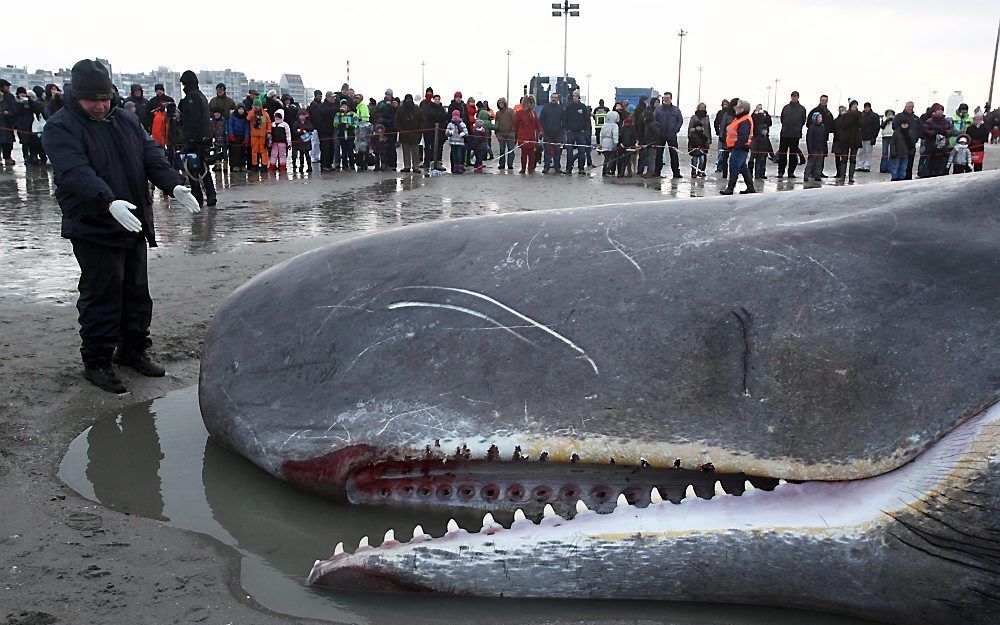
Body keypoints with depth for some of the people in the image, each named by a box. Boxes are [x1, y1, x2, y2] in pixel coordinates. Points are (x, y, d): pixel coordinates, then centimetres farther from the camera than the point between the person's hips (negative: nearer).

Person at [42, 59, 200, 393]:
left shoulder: (126, 120, 11)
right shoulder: (60, 128, -9)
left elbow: (152, 156, 5)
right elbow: (76, 173, -24)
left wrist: (174, 185, -14)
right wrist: (109, 202, -40)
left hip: (133, 225, 7)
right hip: (93, 230, -6)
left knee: (137, 291, 14)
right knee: (102, 296, -2)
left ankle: (133, 349, 29)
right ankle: (96, 361, 11)